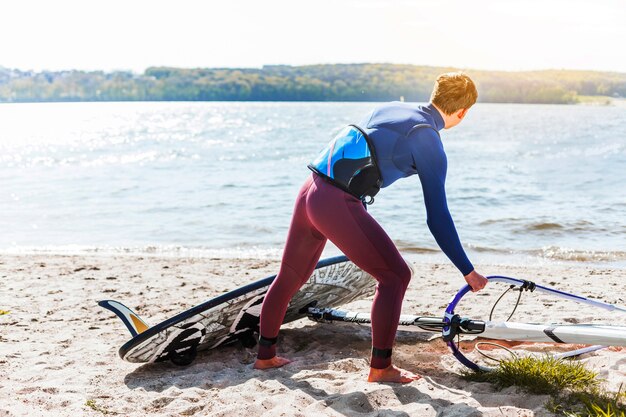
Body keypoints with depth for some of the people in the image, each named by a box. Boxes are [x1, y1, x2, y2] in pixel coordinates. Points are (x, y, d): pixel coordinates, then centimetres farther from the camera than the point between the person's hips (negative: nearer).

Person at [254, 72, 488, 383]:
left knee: (290, 277, 21)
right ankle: (380, 367, 8)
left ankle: (265, 355, 36)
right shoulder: (430, 144, -3)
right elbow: (438, 217, -4)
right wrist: (468, 272, 3)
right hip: (338, 204, -8)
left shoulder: (390, 108, 18)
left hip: (309, 191, 8)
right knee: (395, 275, 3)